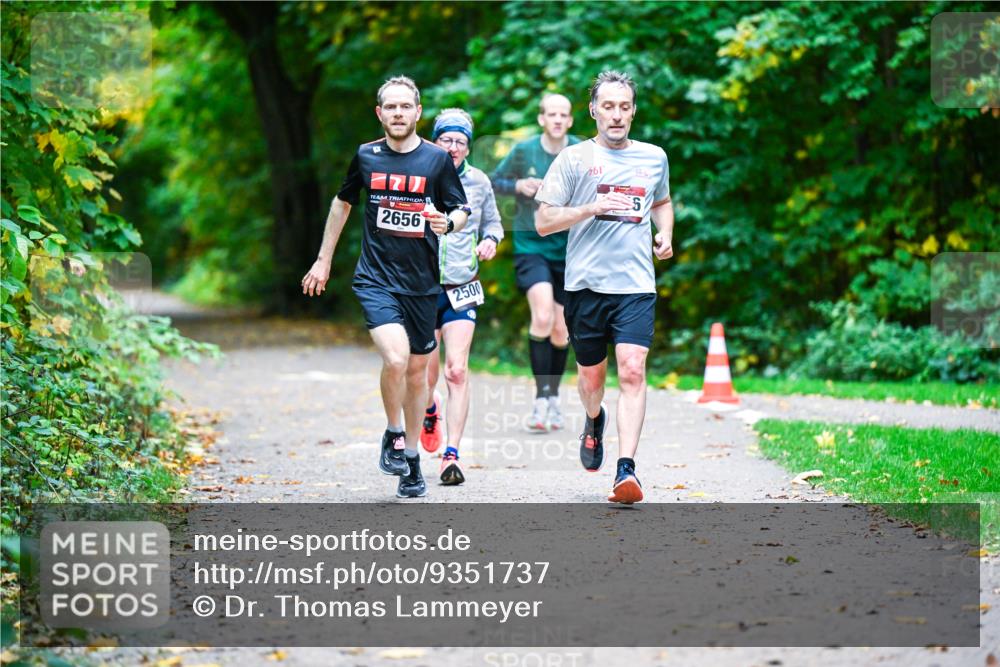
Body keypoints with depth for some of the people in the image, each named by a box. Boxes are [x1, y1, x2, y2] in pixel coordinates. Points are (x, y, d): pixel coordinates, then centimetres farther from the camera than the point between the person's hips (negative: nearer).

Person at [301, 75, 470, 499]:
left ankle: (411, 457, 26)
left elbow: (461, 210, 6)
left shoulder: (438, 159, 0)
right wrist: (323, 260, 21)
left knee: (417, 371, 10)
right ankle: (393, 436, 1)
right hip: (375, 278, -1)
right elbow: (343, 202, 19)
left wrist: (449, 222, -19)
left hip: (422, 283, 1)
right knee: (395, 358, -23)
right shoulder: (365, 157, 3)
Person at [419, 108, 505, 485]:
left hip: (462, 289, 1)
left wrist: (490, 240, -2)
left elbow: (492, 222, 18)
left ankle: (451, 455, -9)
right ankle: (430, 410, 41)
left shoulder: (479, 182, 3)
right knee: (427, 371, 3)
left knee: (457, 370, -11)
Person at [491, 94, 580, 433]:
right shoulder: (523, 151, -5)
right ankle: (541, 397, -16)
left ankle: (553, 396, 29)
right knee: (542, 317, -23)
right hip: (530, 245, -2)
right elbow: (494, 181, 7)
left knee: (560, 330, 8)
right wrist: (518, 186, -13)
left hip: (568, 249, 2)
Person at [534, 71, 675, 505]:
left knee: (633, 372, -15)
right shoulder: (574, 159, 2)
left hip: (636, 284, 1)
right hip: (586, 284, -1)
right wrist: (592, 207, -14)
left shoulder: (654, 157, 12)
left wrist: (665, 233, 12)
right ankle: (594, 421, 46)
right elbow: (544, 222, -1)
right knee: (591, 375, 11)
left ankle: (626, 469, -19)